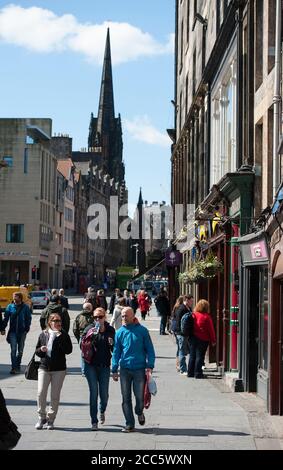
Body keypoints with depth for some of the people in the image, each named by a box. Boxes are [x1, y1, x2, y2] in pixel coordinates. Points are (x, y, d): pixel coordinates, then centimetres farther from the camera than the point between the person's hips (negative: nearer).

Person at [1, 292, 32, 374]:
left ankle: (17, 367, 24)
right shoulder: (10, 306, 1)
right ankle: (14, 367, -8)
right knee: (13, 349, -8)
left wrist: (27, 329, -9)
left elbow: (28, 318, 1)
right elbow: (6, 318, 3)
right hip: (13, 331, 0)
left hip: (22, 332, 0)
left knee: (20, 350, 10)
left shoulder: (25, 307, -2)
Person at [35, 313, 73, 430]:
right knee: (41, 393, -7)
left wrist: (60, 337, -19)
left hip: (59, 369, -1)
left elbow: (68, 350, -13)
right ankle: (42, 417, 9)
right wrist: (41, 350, -9)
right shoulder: (43, 335, 6)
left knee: (55, 396, 3)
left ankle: (50, 419, 14)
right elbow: (37, 351, 13)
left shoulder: (63, 335, 0)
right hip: (44, 368, 1)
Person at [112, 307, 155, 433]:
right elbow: (116, 351, 8)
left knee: (140, 396, 1)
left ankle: (139, 412, 33)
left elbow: (150, 349, 1)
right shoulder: (120, 332, 4)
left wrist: (150, 365, -9)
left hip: (140, 369, -2)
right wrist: (114, 369, 4)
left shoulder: (142, 330, -2)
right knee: (126, 398, 4)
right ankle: (129, 424, 13)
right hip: (125, 369, 2)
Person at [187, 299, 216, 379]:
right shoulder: (207, 317, -11)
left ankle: (190, 372, 17)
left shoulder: (193, 315, 0)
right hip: (203, 339, -4)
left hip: (193, 338, 4)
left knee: (192, 356, 13)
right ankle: (198, 373, 1)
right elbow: (211, 329, -7)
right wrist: (213, 340, 0)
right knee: (200, 356, 1)